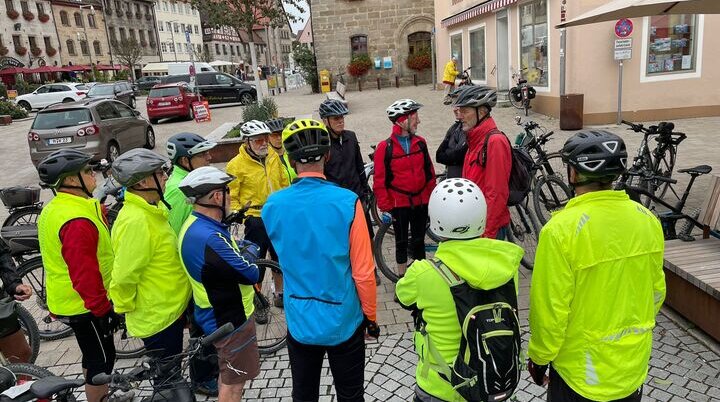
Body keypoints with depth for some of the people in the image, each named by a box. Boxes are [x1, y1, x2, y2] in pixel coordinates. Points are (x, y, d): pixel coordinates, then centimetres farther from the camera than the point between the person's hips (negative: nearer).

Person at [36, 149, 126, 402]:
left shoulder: (54, 209, 6)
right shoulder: (77, 220, -29)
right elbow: (84, 274, -29)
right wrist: (102, 309, -21)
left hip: (67, 299, 10)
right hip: (84, 305, -10)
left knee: (94, 354, 24)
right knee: (102, 358, 6)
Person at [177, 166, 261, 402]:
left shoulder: (197, 225, 1)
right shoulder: (208, 237, -33)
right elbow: (251, 274, -26)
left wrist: (243, 251, -9)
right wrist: (249, 252, -7)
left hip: (223, 314, 10)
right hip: (230, 320, -10)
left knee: (228, 375, 27)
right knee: (233, 383, 9)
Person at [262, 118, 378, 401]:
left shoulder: (273, 206, -11)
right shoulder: (347, 202, -20)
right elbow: (363, 272, -14)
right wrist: (371, 316, 0)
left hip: (299, 322, 3)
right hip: (344, 322, -2)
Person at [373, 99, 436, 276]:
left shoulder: (420, 143, 0)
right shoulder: (385, 147, -12)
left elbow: (429, 172, 7)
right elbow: (379, 182, -9)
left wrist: (432, 198, 7)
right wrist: (386, 208, -10)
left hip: (420, 202, 3)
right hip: (399, 204, -3)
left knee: (419, 241, 14)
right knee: (402, 242, 12)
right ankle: (402, 278, 29)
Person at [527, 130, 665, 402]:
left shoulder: (562, 229, -26)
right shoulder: (647, 219, -7)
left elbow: (550, 307, -20)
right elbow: (656, 290, 5)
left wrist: (539, 356, -5)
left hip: (581, 368, -5)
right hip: (635, 363, 5)